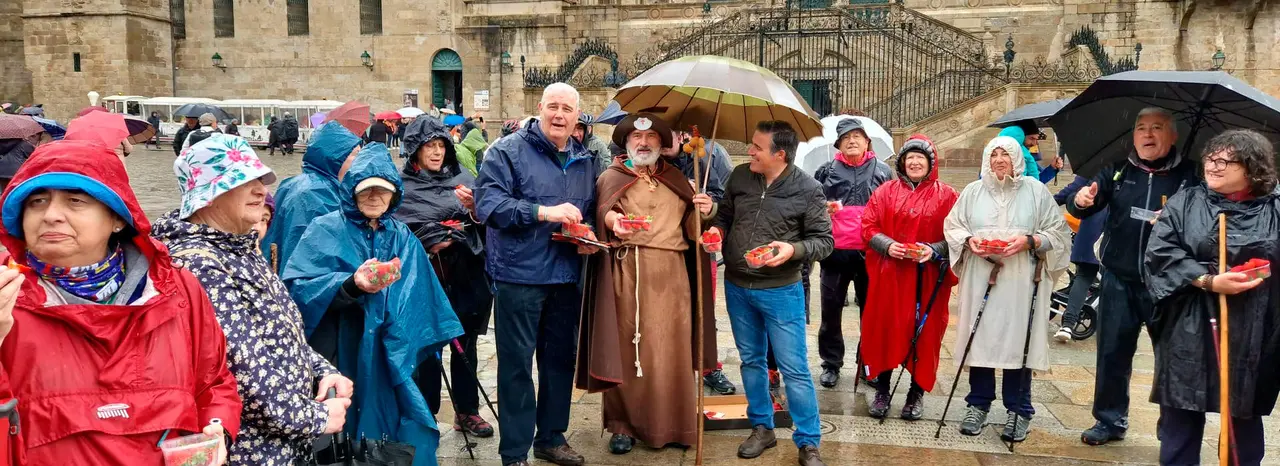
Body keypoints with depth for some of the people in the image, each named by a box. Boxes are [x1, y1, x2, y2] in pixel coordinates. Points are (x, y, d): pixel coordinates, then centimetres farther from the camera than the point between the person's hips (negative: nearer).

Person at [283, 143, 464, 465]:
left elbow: (416, 303, 9)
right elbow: (296, 286, -14)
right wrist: (350, 285, -28)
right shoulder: (326, 231, -1)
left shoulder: (402, 237, 11)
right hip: (341, 357, -3)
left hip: (389, 358, 3)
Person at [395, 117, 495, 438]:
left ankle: (467, 411, 24)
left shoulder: (463, 178, 9)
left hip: (466, 275, 4)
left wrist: (475, 209, -13)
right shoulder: (402, 186, -1)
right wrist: (434, 242, -16)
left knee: (465, 344, 12)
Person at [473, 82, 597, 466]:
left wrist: (589, 235, 0)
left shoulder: (584, 161, 13)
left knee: (560, 358, 15)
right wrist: (543, 212, -26)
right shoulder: (508, 151, -6)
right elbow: (487, 204, -18)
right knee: (517, 363, 1)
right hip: (519, 275, -6)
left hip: (566, 276, 6)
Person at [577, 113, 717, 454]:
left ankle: (671, 424, 14)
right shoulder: (611, 177, 9)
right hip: (625, 272, -2)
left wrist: (703, 213, -3)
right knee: (625, 348, 1)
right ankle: (622, 424, 12)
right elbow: (602, 211, -8)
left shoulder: (676, 179, 18)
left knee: (670, 349, 3)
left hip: (670, 274, 2)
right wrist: (613, 220, -30)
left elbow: (691, 229, 18)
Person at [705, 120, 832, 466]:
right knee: (751, 360, 17)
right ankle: (761, 428, 33)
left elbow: (824, 241, -8)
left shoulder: (807, 190, -12)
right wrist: (717, 230, -7)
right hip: (736, 287, 5)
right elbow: (724, 215, 14)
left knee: (794, 369, 0)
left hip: (780, 291, -5)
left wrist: (793, 249, -25)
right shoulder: (739, 176, -1)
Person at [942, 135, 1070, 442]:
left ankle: (1019, 411, 12)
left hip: (1021, 282, -1)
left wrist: (1031, 241, -13)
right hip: (980, 279, 2)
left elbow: (1059, 232, 4)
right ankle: (978, 405, 15)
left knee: (1018, 340, 0)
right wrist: (969, 240, -8)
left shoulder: (1036, 190, 5)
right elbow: (951, 226, 11)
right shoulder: (973, 191, 10)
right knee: (980, 338, 3)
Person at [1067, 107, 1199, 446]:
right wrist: (1080, 201, -20)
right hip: (1119, 281, 3)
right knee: (1112, 352, 9)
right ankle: (1110, 421, 23)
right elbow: (1084, 209, 3)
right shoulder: (1117, 172, 7)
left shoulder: (1189, 176, -1)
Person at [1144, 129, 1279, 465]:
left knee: (1245, 418, 11)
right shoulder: (1183, 203, 4)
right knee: (1181, 418, 5)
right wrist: (1209, 281, -16)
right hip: (1191, 333, 0)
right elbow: (1160, 253, -7)